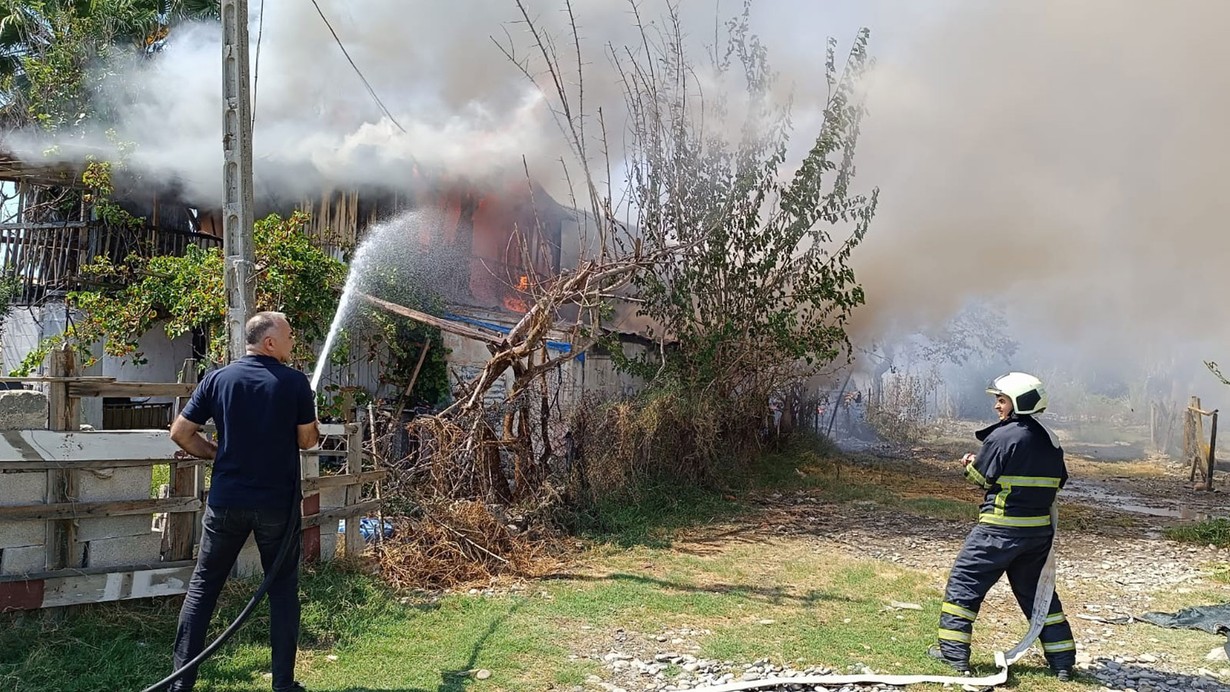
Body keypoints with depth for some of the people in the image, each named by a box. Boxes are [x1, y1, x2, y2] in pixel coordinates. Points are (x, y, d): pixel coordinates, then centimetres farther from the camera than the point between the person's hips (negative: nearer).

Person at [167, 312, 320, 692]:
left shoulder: (217, 379, 0)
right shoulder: (294, 382, -8)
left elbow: (180, 433, 1)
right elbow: (307, 440, -1)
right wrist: (312, 422, 19)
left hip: (227, 501, 2)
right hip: (278, 503, -2)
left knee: (203, 586, 14)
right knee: (283, 590, 9)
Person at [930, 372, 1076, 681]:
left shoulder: (1002, 436, -15)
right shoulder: (1050, 441, 8)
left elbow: (982, 478, -10)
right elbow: (1059, 481, 15)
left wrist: (970, 464, 10)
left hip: (1000, 529, -7)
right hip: (1039, 529, 7)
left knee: (964, 581, 4)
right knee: (1037, 590, 19)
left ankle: (953, 651, 4)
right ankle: (1063, 661, 20)